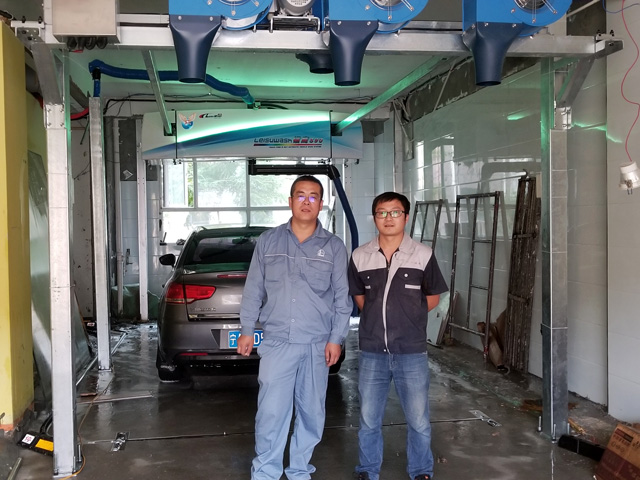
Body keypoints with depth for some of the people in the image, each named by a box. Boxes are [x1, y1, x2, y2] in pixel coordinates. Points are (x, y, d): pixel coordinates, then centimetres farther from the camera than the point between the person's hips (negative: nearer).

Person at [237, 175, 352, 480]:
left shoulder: (334, 247, 3)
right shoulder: (268, 241, 4)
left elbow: (342, 297, 3)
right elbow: (253, 290, 7)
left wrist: (336, 338, -3)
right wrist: (247, 330, 4)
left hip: (317, 344, 1)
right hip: (276, 342, -1)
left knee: (311, 412, 10)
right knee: (271, 411, -2)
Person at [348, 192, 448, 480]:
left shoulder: (423, 256, -5)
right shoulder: (360, 257, 0)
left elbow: (433, 297, 7)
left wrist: (405, 316, 5)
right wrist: (379, 318, 6)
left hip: (412, 352, -1)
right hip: (372, 353, 1)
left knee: (418, 420, 8)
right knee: (368, 420, 12)